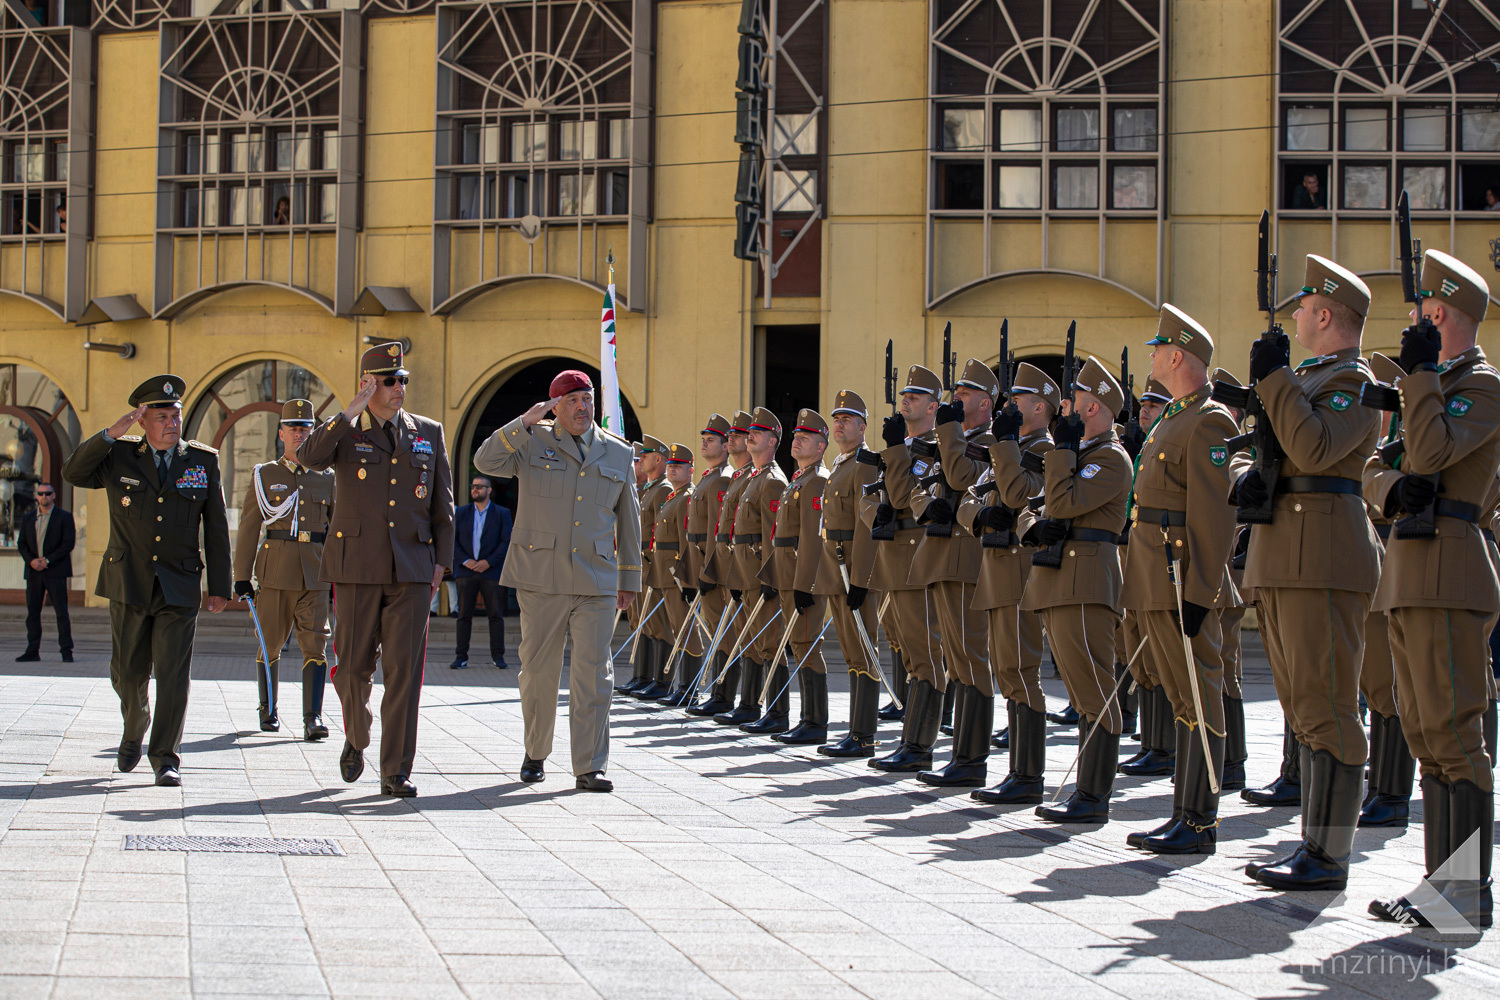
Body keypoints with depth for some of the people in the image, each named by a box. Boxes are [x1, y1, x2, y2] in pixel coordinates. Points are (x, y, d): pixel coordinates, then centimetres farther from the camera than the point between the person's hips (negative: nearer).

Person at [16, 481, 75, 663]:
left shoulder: (64, 517, 2)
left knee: (61, 612, -6)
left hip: (55, 571, -4)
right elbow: (21, 543, 11)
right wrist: (31, 560, -8)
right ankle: (33, 651, 8)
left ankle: (66, 651, -4)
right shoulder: (27, 517, 14)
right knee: (32, 612, 3)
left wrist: (48, 560, -12)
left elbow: (68, 543, -5)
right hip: (33, 571, 4)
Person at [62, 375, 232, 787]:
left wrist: (219, 586, 3)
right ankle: (134, 730, 36)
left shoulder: (203, 460, 4)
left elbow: (216, 528, 5)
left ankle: (166, 757, 0)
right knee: (127, 672, 8)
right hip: (129, 583, 1)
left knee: (173, 673, -6)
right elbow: (74, 473, -10)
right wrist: (110, 433, -21)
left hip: (180, 587, -1)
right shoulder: (120, 455, 4)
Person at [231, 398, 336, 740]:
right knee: (270, 644, 7)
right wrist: (242, 577, -2)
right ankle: (268, 711, 24)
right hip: (275, 571, 0)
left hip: (314, 574, 1)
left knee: (315, 644, -10)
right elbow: (249, 528, 3)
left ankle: (312, 718, -13)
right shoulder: (263, 476, 6)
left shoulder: (326, 478, 11)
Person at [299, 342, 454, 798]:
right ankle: (356, 738, 33)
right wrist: (352, 411, -18)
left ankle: (396, 772, -1)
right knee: (354, 665, 3)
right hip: (358, 565, -1)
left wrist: (442, 559, 7)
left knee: (405, 668, -5)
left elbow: (443, 503, 15)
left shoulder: (428, 433, 11)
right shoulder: (344, 432, 5)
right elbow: (309, 456, -18)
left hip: (412, 569, 1)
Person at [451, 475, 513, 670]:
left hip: (491, 571, -1)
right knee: (464, 615, 0)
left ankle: (498, 656, 4)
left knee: (496, 615, -1)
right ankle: (461, 657, 1)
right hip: (466, 570, 1)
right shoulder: (461, 513, 12)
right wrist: (465, 561, -9)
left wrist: (488, 562, -10)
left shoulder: (502, 514, 6)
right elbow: (453, 540, 6)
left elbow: (506, 541, 0)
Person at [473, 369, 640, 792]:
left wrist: (629, 579, 16)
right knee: (538, 670, 6)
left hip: (597, 582, 1)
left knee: (594, 673, -5)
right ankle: (536, 753, 24)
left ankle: (589, 766, -3)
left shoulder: (617, 453, 11)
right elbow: (485, 462, -12)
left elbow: (629, 521, 17)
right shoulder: (532, 443, 5)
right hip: (541, 579, -1)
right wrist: (525, 422, -18)